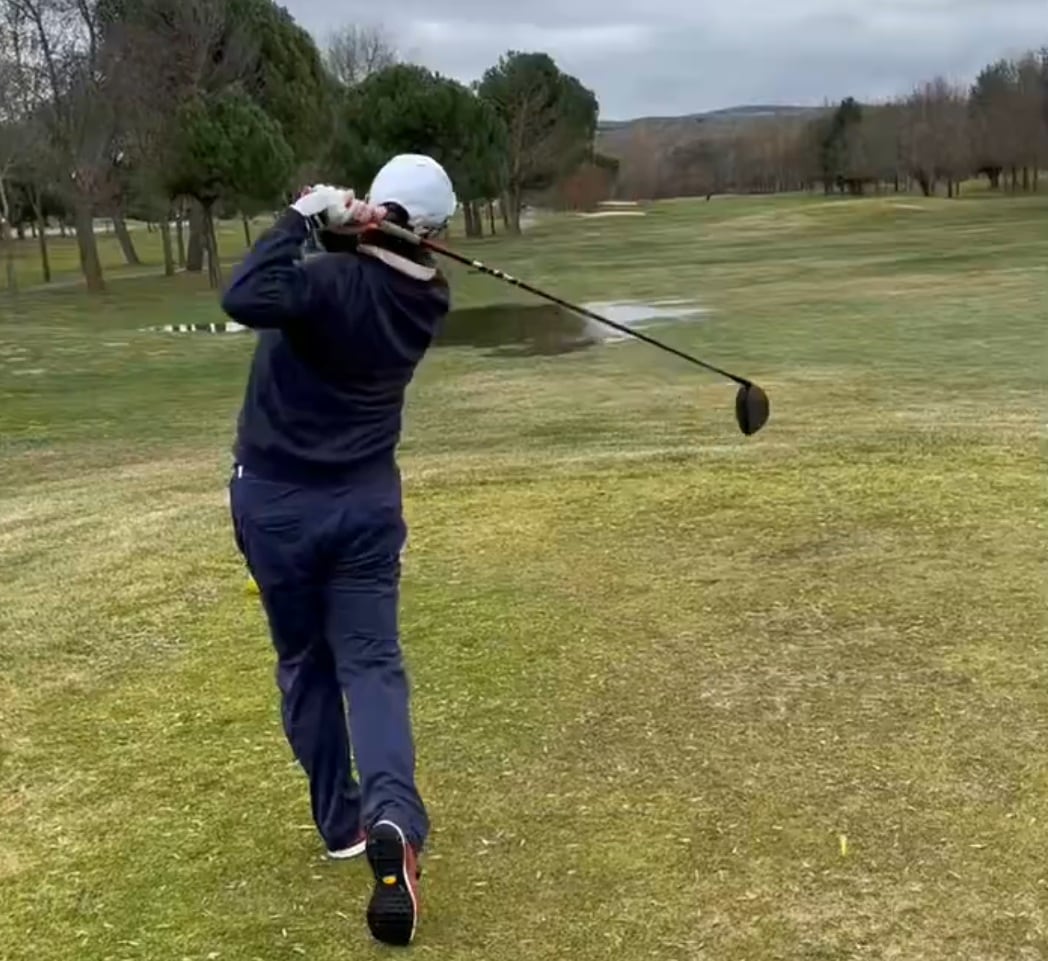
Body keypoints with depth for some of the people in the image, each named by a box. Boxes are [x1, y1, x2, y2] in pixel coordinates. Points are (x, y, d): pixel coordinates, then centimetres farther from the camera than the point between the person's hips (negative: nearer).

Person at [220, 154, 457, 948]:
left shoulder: (334, 280, -22)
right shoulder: (427, 297, -2)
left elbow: (245, 300, -37)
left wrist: (306, 218, -26)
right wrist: (341, 227, -10)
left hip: (276, 498, -2)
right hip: (365, 499, 3)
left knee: (305, 662, 14)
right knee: (371, 660, 0)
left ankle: (343, 821, 22)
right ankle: (393, 817, -23)